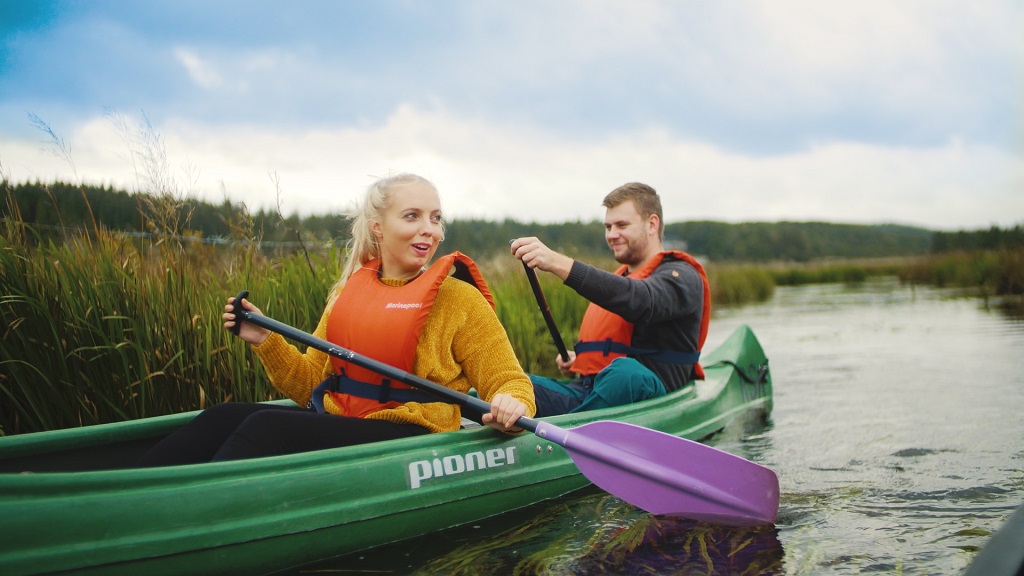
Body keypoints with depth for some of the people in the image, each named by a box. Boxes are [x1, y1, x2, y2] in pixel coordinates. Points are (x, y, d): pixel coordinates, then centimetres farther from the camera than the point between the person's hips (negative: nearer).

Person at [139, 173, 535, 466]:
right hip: (336, 426, 6)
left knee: (264, 427, -26)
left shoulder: (460, 298, -1)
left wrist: (511, 404, -26)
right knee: (225, 416, -17)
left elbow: (510, 382, -2)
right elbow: (313, 386, 15)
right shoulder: (347, 292, 14)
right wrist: (265, 342, 0)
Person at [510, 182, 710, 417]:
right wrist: (576, 360, 14)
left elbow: (639, 301, -23)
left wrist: (558, 263, -33)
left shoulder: (682, 277, 1)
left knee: (625, 372, -42)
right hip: (584, 392, 7)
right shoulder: (618, 278, 30)